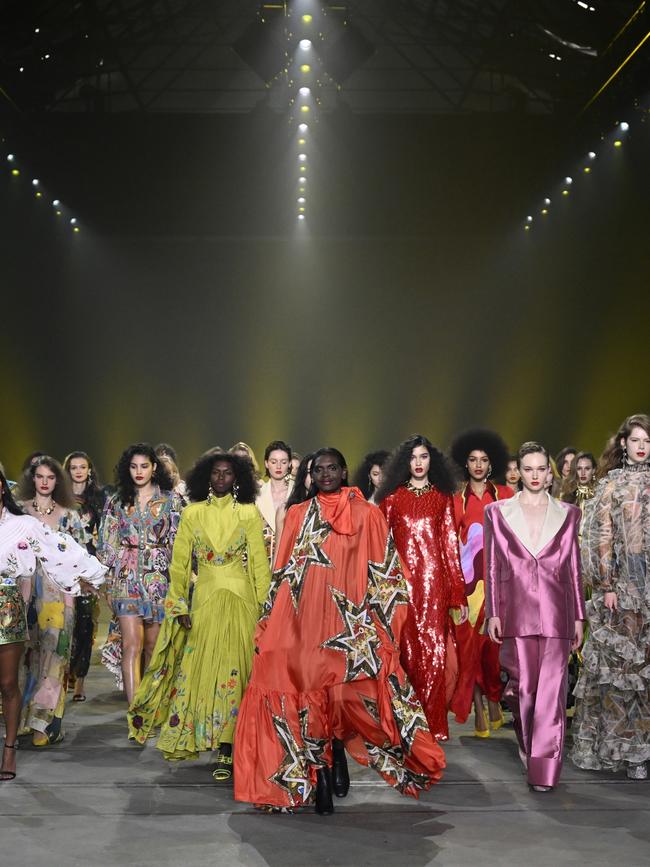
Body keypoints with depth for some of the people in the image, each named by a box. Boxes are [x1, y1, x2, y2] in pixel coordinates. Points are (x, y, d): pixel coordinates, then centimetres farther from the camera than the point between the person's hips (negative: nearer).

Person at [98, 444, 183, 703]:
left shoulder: (171, 500, 6)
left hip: (159, 577, 0)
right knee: (131, 644, -11)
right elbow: (107, 545, 11)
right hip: (127, 579, 0)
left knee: (152, 645, 6)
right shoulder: (117, 501, 10)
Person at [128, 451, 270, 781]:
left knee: (234, 669, -3)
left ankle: (226, 750, -1)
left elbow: (260, 563, 3)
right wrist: (179, 606, 0)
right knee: (200, 668, 1)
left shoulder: (249, 514, 5)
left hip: (241, 601, -1)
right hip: (203, 601, 1)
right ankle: (224, 752, 12)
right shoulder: (192, 514, 7)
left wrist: (263, 606, -3)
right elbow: (179, 563, 6)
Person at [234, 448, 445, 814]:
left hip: (352, 623, -1)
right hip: (305, 621, 2)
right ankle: (319, 781, 7)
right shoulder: (298, 515, 12)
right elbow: (284, 572, 12)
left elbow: (384, 575, 4)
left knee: (346, 694, -6)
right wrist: (271, 624, 6)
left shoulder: (367, 515, 5)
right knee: (309, 693, -3)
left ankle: (338, 756, 21)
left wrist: (382, 624, -3)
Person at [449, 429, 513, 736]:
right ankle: (479, 708, 2)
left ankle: (494, 701, 12)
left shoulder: (504, 495, 8)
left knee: (494, 641, -2)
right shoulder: (457, 500, 9)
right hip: (467, 575, 0)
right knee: (469, 641, -3)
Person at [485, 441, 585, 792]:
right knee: (523, 687, 3)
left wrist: (579, 616, 6)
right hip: (517, 611, 0)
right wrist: (493, 613, 0)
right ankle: (527, 741, 34)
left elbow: (574, 568, 9)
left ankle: (543, 770, 5)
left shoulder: (567, 513, 8)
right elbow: (492, 566, 6)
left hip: (556, 611, 0)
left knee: (551, 691, -2)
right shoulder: (498, 512, 6)